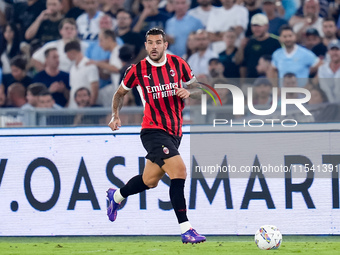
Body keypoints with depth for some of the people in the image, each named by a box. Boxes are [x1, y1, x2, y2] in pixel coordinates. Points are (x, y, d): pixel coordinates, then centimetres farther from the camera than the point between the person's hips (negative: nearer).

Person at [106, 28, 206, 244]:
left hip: (175, 132, 5)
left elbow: (198, 90, 10)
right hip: (153, 131, -5)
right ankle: (186, 229, -22)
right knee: (179, 171, -23)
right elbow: (120, 93, 11)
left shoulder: (178, 64, 1)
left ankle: (116, 196, 47)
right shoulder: (138, 70, -5)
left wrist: (188, 92, -12)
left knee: (150, 181, 15)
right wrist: (116, 116, -5)